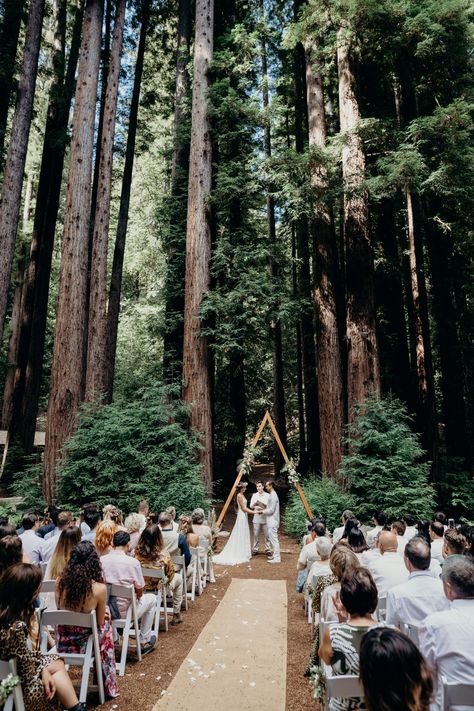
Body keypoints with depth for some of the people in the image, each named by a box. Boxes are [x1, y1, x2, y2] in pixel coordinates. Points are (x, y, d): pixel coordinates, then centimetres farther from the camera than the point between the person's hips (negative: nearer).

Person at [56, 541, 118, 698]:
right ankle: (106, 684, 41)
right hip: (84, 644, -3)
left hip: (62, 643, 3)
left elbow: (61, 611, 4)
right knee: (107, 621, 26)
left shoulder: (60, 582, -13)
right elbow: (100, 622, -8)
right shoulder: (99, 588, -23)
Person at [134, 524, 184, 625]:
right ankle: (176, 615, 32)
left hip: (141, 587, 3)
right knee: (179, 578, 27)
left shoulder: (137, 552, -19)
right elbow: (170, 574, -13)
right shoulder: (163, 554, -27)